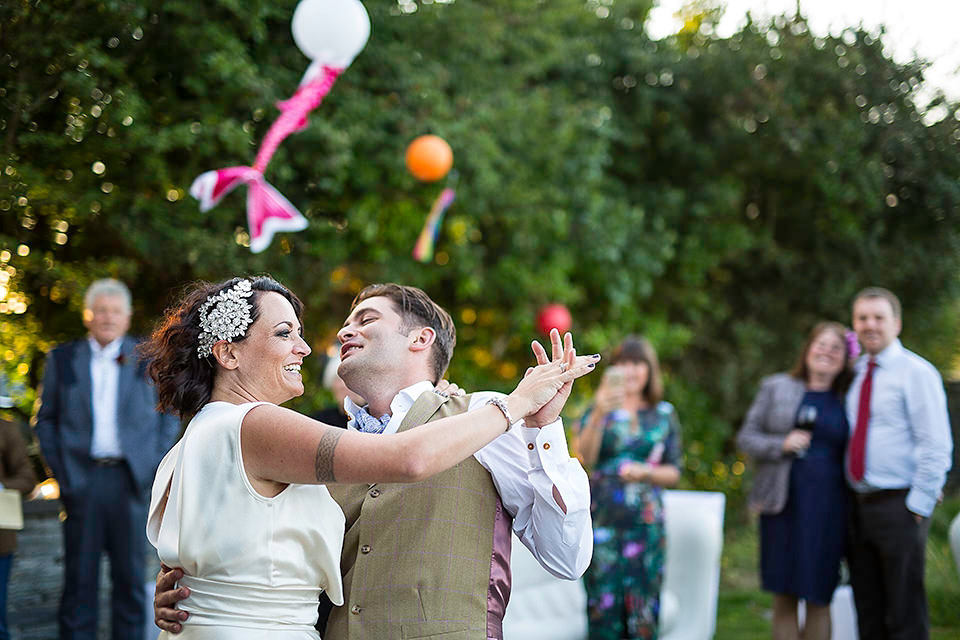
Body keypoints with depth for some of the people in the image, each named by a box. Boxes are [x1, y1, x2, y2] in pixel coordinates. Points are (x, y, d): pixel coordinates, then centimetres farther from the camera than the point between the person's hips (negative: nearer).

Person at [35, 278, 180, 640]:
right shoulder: (62, 359, 7)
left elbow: (170, 413, 12)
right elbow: (45, 419, 11)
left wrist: (156, 464, 1)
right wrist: (58, 469, 1)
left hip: (130, 479, 0)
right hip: (82, 479, 0)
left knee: (130, 576, 4)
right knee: (79, 576, 2)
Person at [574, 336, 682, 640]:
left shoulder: (664, 414, 11)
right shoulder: (600, 408, 6)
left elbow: (673, 472, 11)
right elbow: (585, 455, -11)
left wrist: (646, 472, -10)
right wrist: (598, 415, -27)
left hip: (645, 521, 1)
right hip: (603, 519, -1)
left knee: (643, 602, -1)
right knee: (603, 602, -4)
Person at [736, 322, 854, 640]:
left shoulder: (848, 400, 9)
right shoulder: (776, 388, 9)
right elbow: (746, 437, 7)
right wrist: (782, 444, -11)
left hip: (827, 509, 0)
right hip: (782, 505, 0)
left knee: (818, 598, 1)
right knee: (784, 597, 4)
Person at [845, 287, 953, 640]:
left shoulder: (916, 372, -7)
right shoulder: (855, 373, 14)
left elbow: (937, 447, -12)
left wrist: (918, 506, -15)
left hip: (898, 505, -7)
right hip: (858, 504, 7)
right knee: (868, 611, 11)